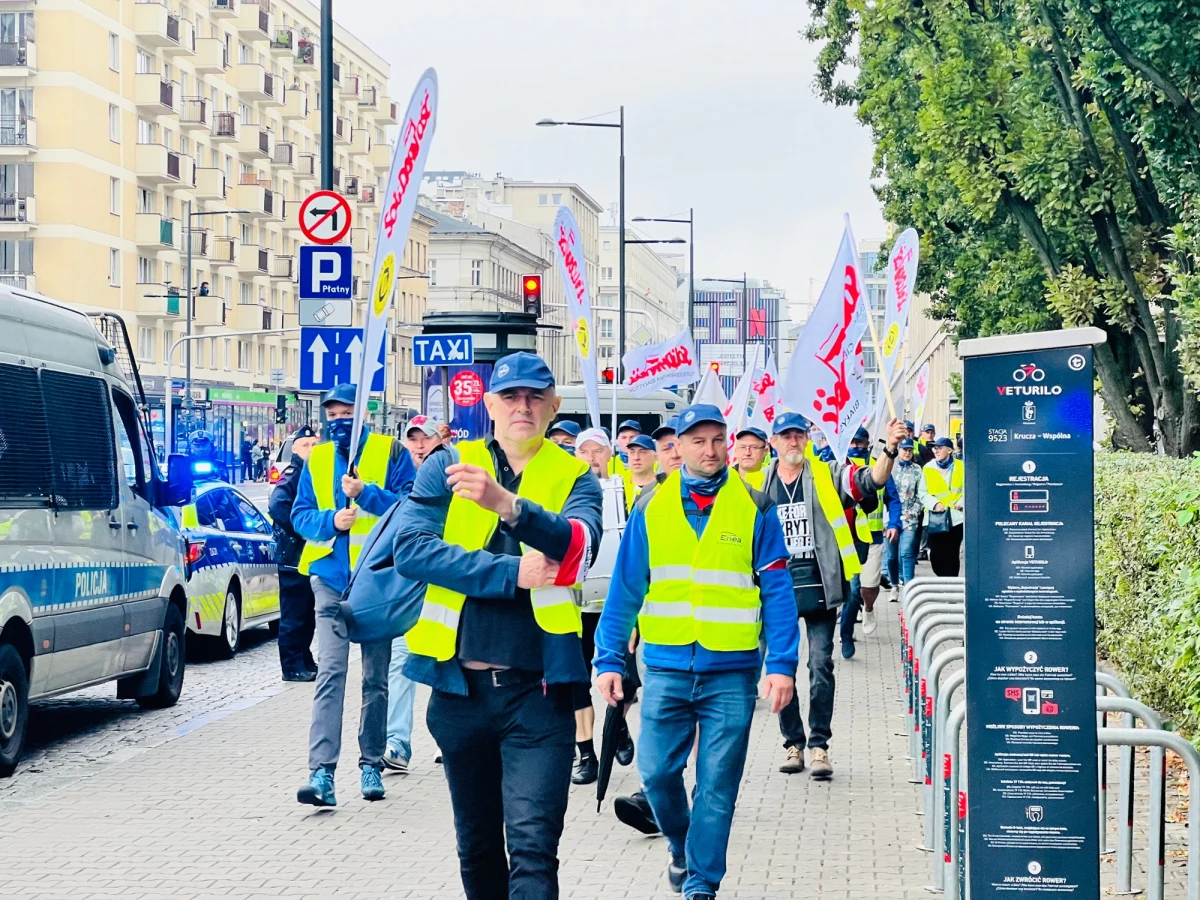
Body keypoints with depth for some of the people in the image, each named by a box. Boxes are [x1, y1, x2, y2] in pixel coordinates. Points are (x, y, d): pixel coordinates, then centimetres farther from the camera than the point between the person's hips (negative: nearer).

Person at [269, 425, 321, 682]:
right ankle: (293, 666, -1)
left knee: (308, 615, 14)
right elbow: (277, 505, -26)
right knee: (294, 616, -5)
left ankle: (305, 663, 22)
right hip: (294, 557, -8)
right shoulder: (292, 475, -10)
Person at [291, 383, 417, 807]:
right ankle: (321, 773, -17)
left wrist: (366, 494, -19)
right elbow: (300, 515, 8)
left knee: (376, 678, 7)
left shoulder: (391, 453, 1)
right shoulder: (316, 459, 10)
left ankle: (371, 765, 19)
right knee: (329, 675, -11)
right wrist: (331, 520, -11)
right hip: (331, 581, 1)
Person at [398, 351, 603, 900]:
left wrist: (509, 505, -35)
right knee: (478, 847, 15)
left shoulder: (575, 478, 4)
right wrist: (511, 573, -16)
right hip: (460, 684, 2)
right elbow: (410, 548, -9)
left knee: (533, 843, -12)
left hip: (537, 689, -2)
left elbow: (578, 544, -17)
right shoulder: (447, 469, 6)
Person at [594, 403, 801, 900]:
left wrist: (782, 664, -9)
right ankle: (681, 846, 31)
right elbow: (624, 590, 6)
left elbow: (777, 592, -1)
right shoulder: (650, 509, 5)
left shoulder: (754, 508, 1)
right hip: (666, 666, 2)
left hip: (731, 671, -1)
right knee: (656, 770, 2)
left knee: (718, 784, 1)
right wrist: (609, 659, -1)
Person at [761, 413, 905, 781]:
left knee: (820, 665, -4)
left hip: (819, 587, -2)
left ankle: (819, 745, 3)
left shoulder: (827, 475, 2)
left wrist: (889, 450, -28)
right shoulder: (759, 485, 8)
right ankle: (793, 743, 16)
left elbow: (871, 480, -11)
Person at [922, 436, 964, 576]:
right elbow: (924, 493, 2)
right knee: (935, 555, 1)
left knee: (951, 554, -2)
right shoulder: (928, 468, 3)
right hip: (935, 517, 1)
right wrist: (934, 504, -15)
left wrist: (961, 502, -14)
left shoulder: (960, 466, 3)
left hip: (955, 516, -1)